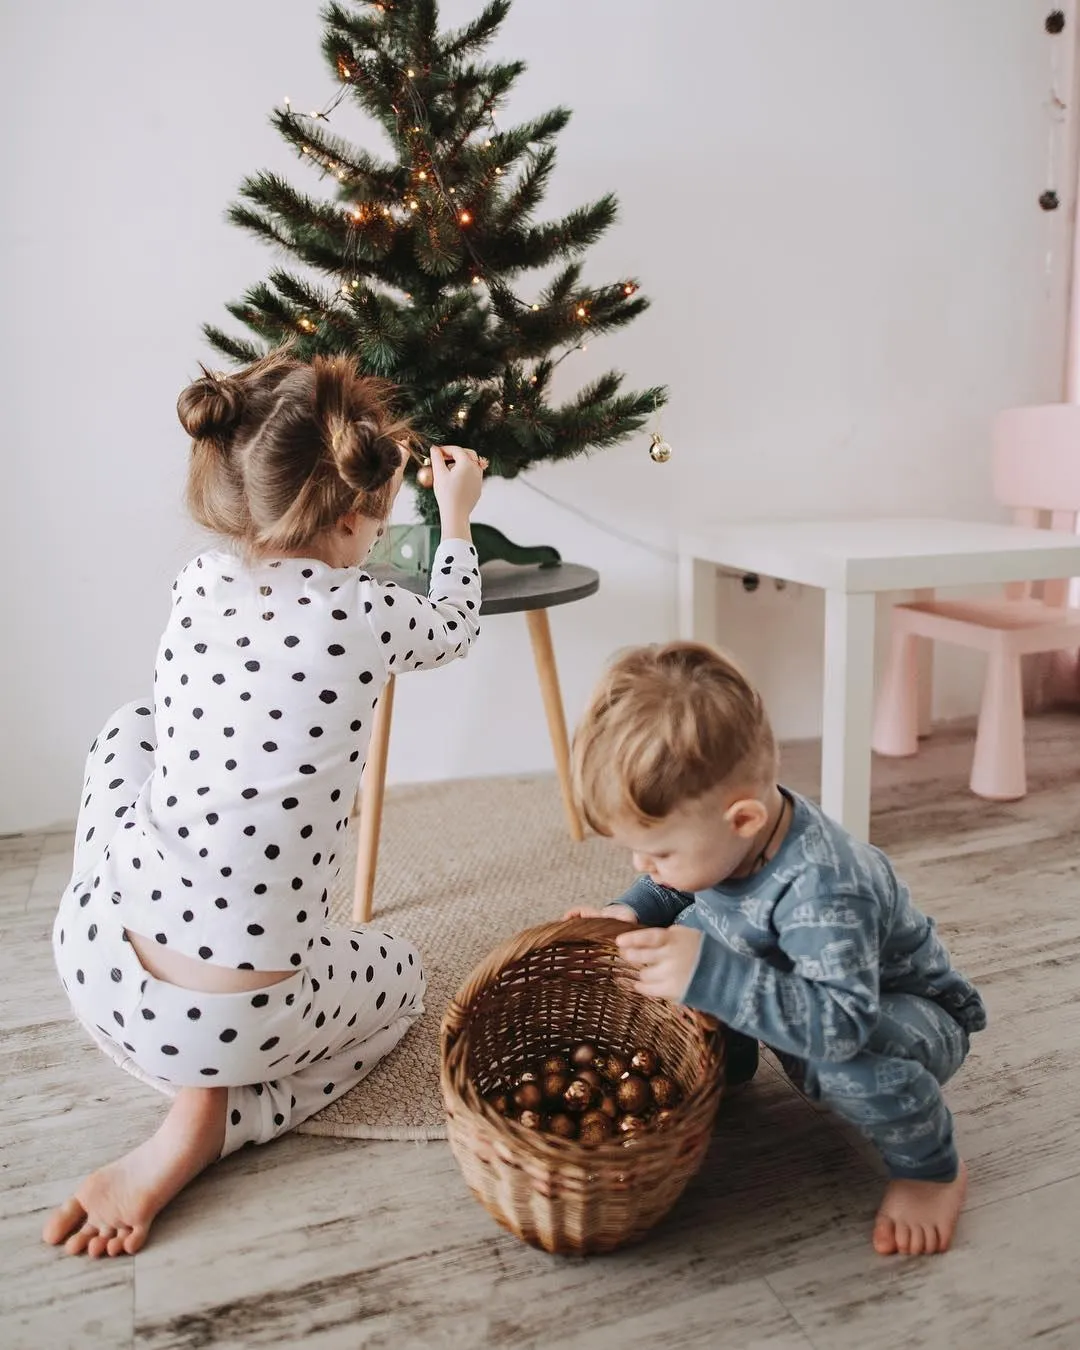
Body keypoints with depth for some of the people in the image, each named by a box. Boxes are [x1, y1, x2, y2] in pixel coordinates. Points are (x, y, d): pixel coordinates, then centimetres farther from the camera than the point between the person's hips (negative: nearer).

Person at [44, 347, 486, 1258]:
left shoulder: (195, 585, -2)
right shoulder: (369, 616, -13)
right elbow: (455, 628, 12)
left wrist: (371, 472, 33)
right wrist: (456, 518, 30)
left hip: (92, 970, 5)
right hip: (238, 1022, -4)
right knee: (401, 977, 28)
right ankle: (195, 1136, 5)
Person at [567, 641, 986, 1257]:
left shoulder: (821, 888, -42)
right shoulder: (717, 834, -19)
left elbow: (840, 1023, -49)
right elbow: (667, 890, 3)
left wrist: (712, 976, -56)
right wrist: (629, 914, -18)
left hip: (906, 1014, -6)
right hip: (798, 1011, 7)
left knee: (850, 1060, -39)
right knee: (689, 926, -8)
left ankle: (933, 1168, -7)